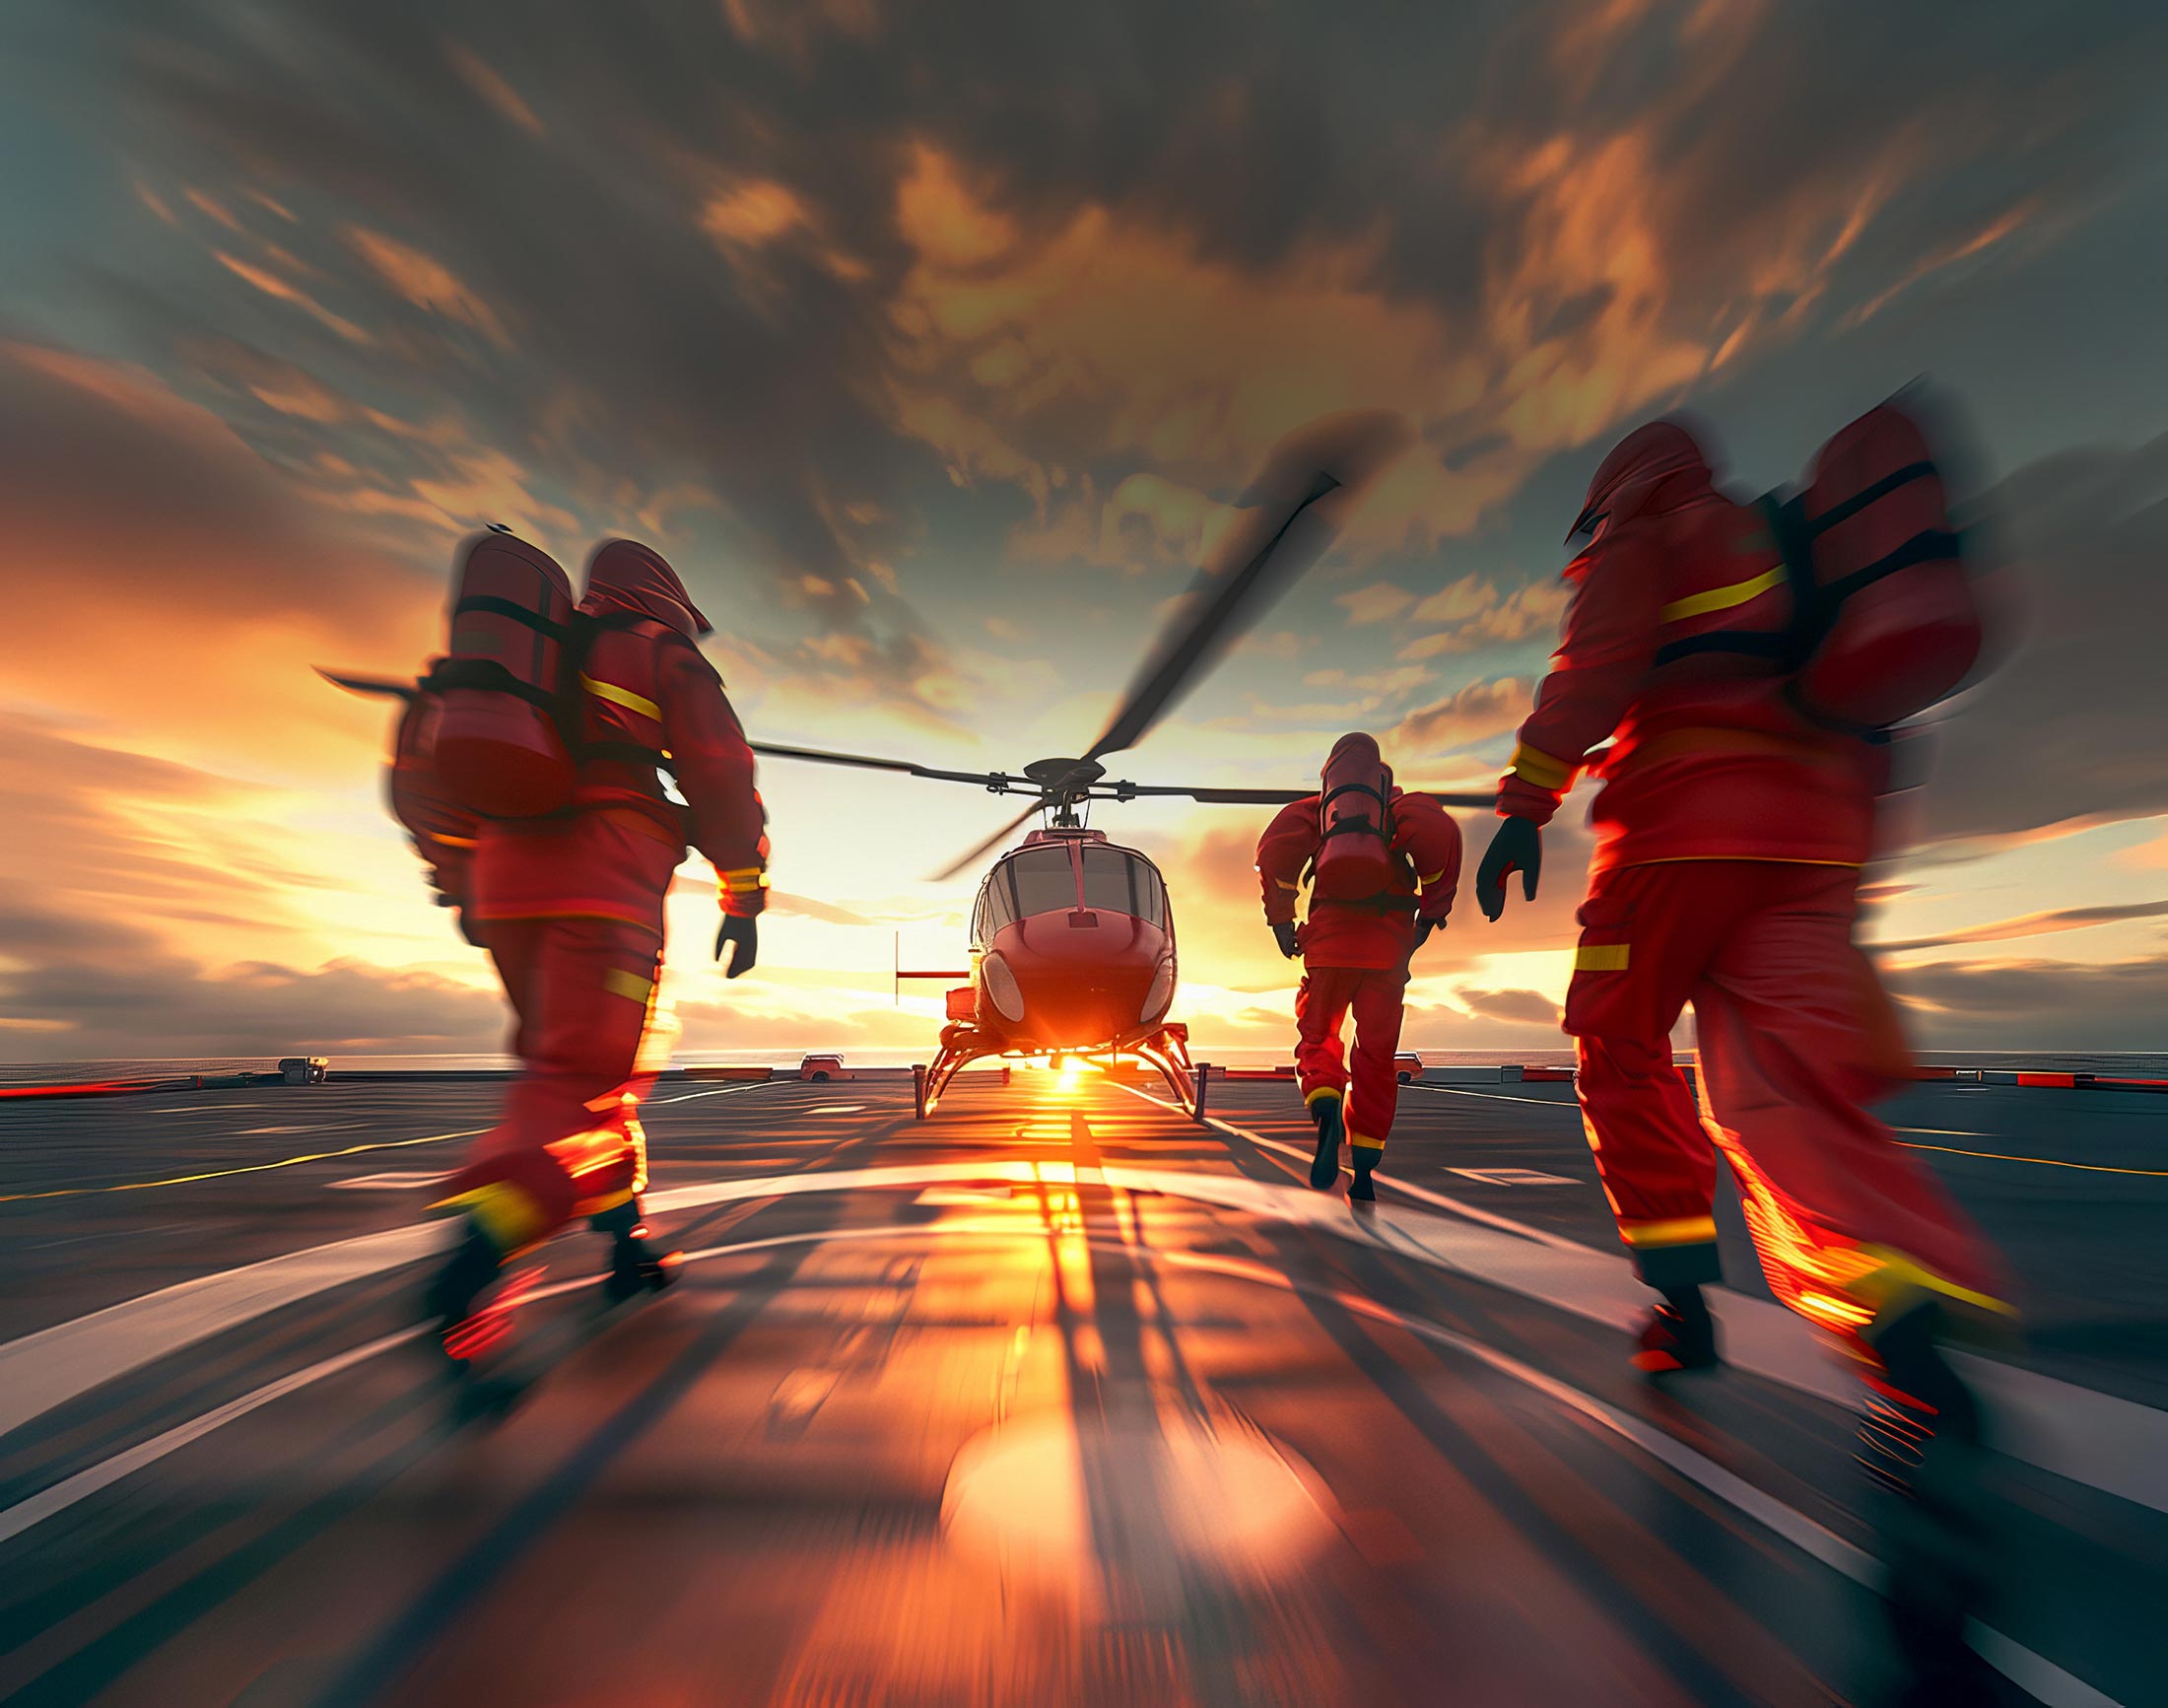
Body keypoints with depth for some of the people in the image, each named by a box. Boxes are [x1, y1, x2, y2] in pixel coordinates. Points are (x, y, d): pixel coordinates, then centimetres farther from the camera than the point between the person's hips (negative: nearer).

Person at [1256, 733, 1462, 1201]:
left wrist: (1280, 919, 1)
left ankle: (1326, 1110, -17)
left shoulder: (1315, 808, 15)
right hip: (1390, 943, 1)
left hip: (1330, 940, -1)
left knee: (1317, 1038, 12)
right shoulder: (1400, 805, 17)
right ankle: (1363, 1171, 8)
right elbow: (1441, 835, -5)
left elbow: (1274, 848, -4)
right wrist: (1431, 914, 2)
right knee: (1376, 1053, 8)